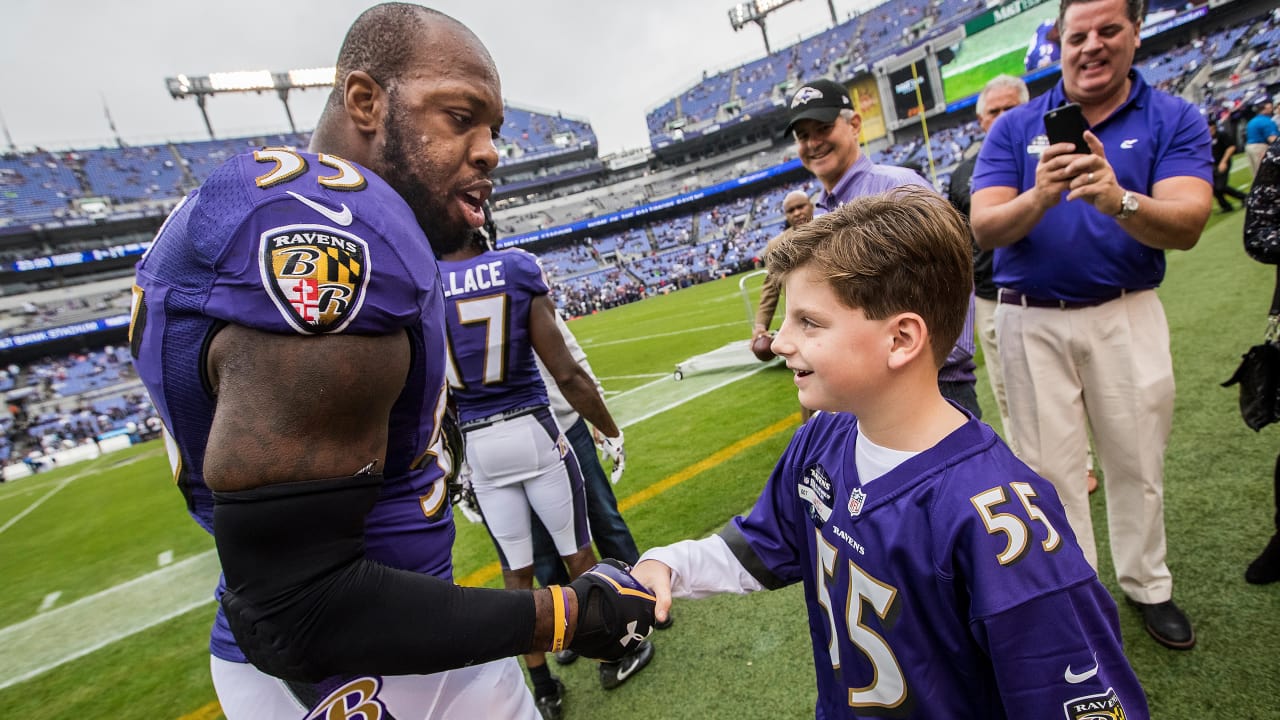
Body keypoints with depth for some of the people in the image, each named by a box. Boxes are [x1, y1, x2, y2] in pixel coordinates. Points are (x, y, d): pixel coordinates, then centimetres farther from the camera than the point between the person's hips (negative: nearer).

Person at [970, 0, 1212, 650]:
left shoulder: (1174, 119, 1)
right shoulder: (1015, 127, 2)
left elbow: (1186, 225, -15)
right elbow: (984, 229, -10)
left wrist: (1119, 202, -35)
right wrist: (1039, 197, -30)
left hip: (1127, 314, 1)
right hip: (1031, 321, 0)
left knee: (1137, 459, 11)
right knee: (1049, 464, 7)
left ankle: (1147, 586, 33)